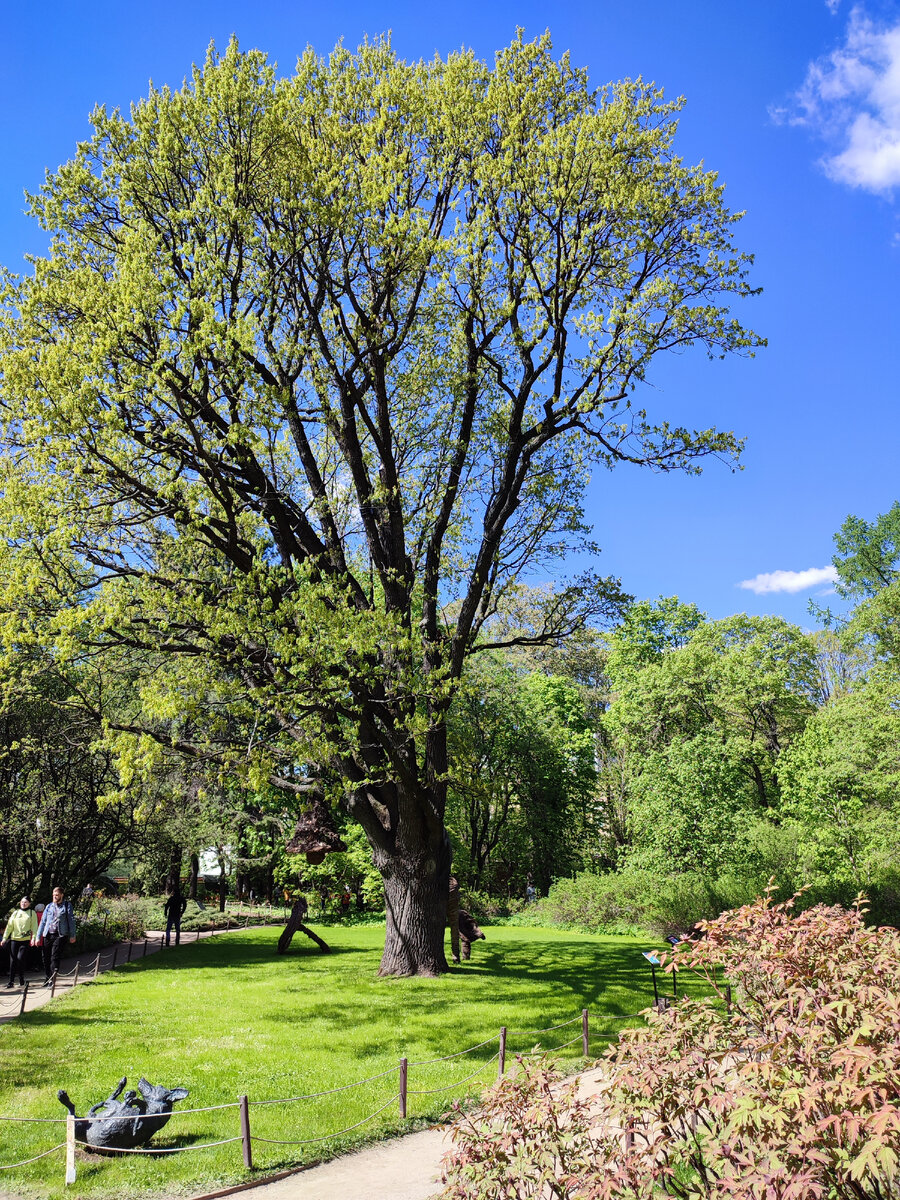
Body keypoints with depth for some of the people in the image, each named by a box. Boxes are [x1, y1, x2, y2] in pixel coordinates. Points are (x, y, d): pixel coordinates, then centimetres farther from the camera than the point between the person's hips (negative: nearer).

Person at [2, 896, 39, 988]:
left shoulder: (32, 913, 5)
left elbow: (34, 926, -1)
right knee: (13, 960, 3)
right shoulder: (15, 912, 13)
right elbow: (9, 926, 12)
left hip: (26, 940, -3)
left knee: (20, 958, -13)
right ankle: (11, 981, 11)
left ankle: (22, 980, 4)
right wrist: (4, 938, 6)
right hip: (14, 939, 3)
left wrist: (34, 938, -13)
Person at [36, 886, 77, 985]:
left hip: (60, 935, -4)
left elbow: (71, 920, 4)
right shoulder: (49, 906, 14)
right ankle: (48, 977, 21)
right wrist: (38, 936, 9)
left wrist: (72, 935, -1)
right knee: (46, 957, 5)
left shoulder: (67, 905, 5)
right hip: (47, 935, 4)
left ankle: (52, 979, -12)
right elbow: (43, 921, 15)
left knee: (55, 956, -13)